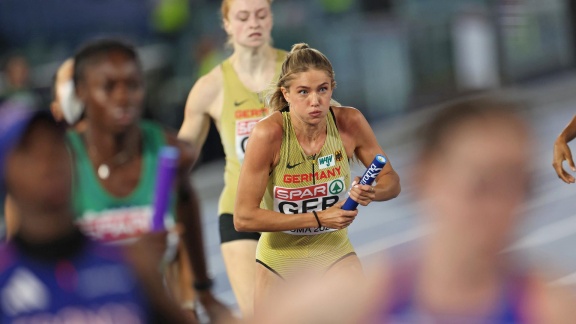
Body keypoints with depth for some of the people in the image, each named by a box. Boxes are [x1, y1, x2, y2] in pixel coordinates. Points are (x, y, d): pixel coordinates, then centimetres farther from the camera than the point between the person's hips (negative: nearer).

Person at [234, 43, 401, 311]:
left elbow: (391, 181, 0)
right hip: (280, 258, -1)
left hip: (335, 253, 1)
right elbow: (243, 218, -22)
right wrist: (319, 218, -24)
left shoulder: (349, 123, -14)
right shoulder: (269, 133, -23)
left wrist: (371, 193, -24)